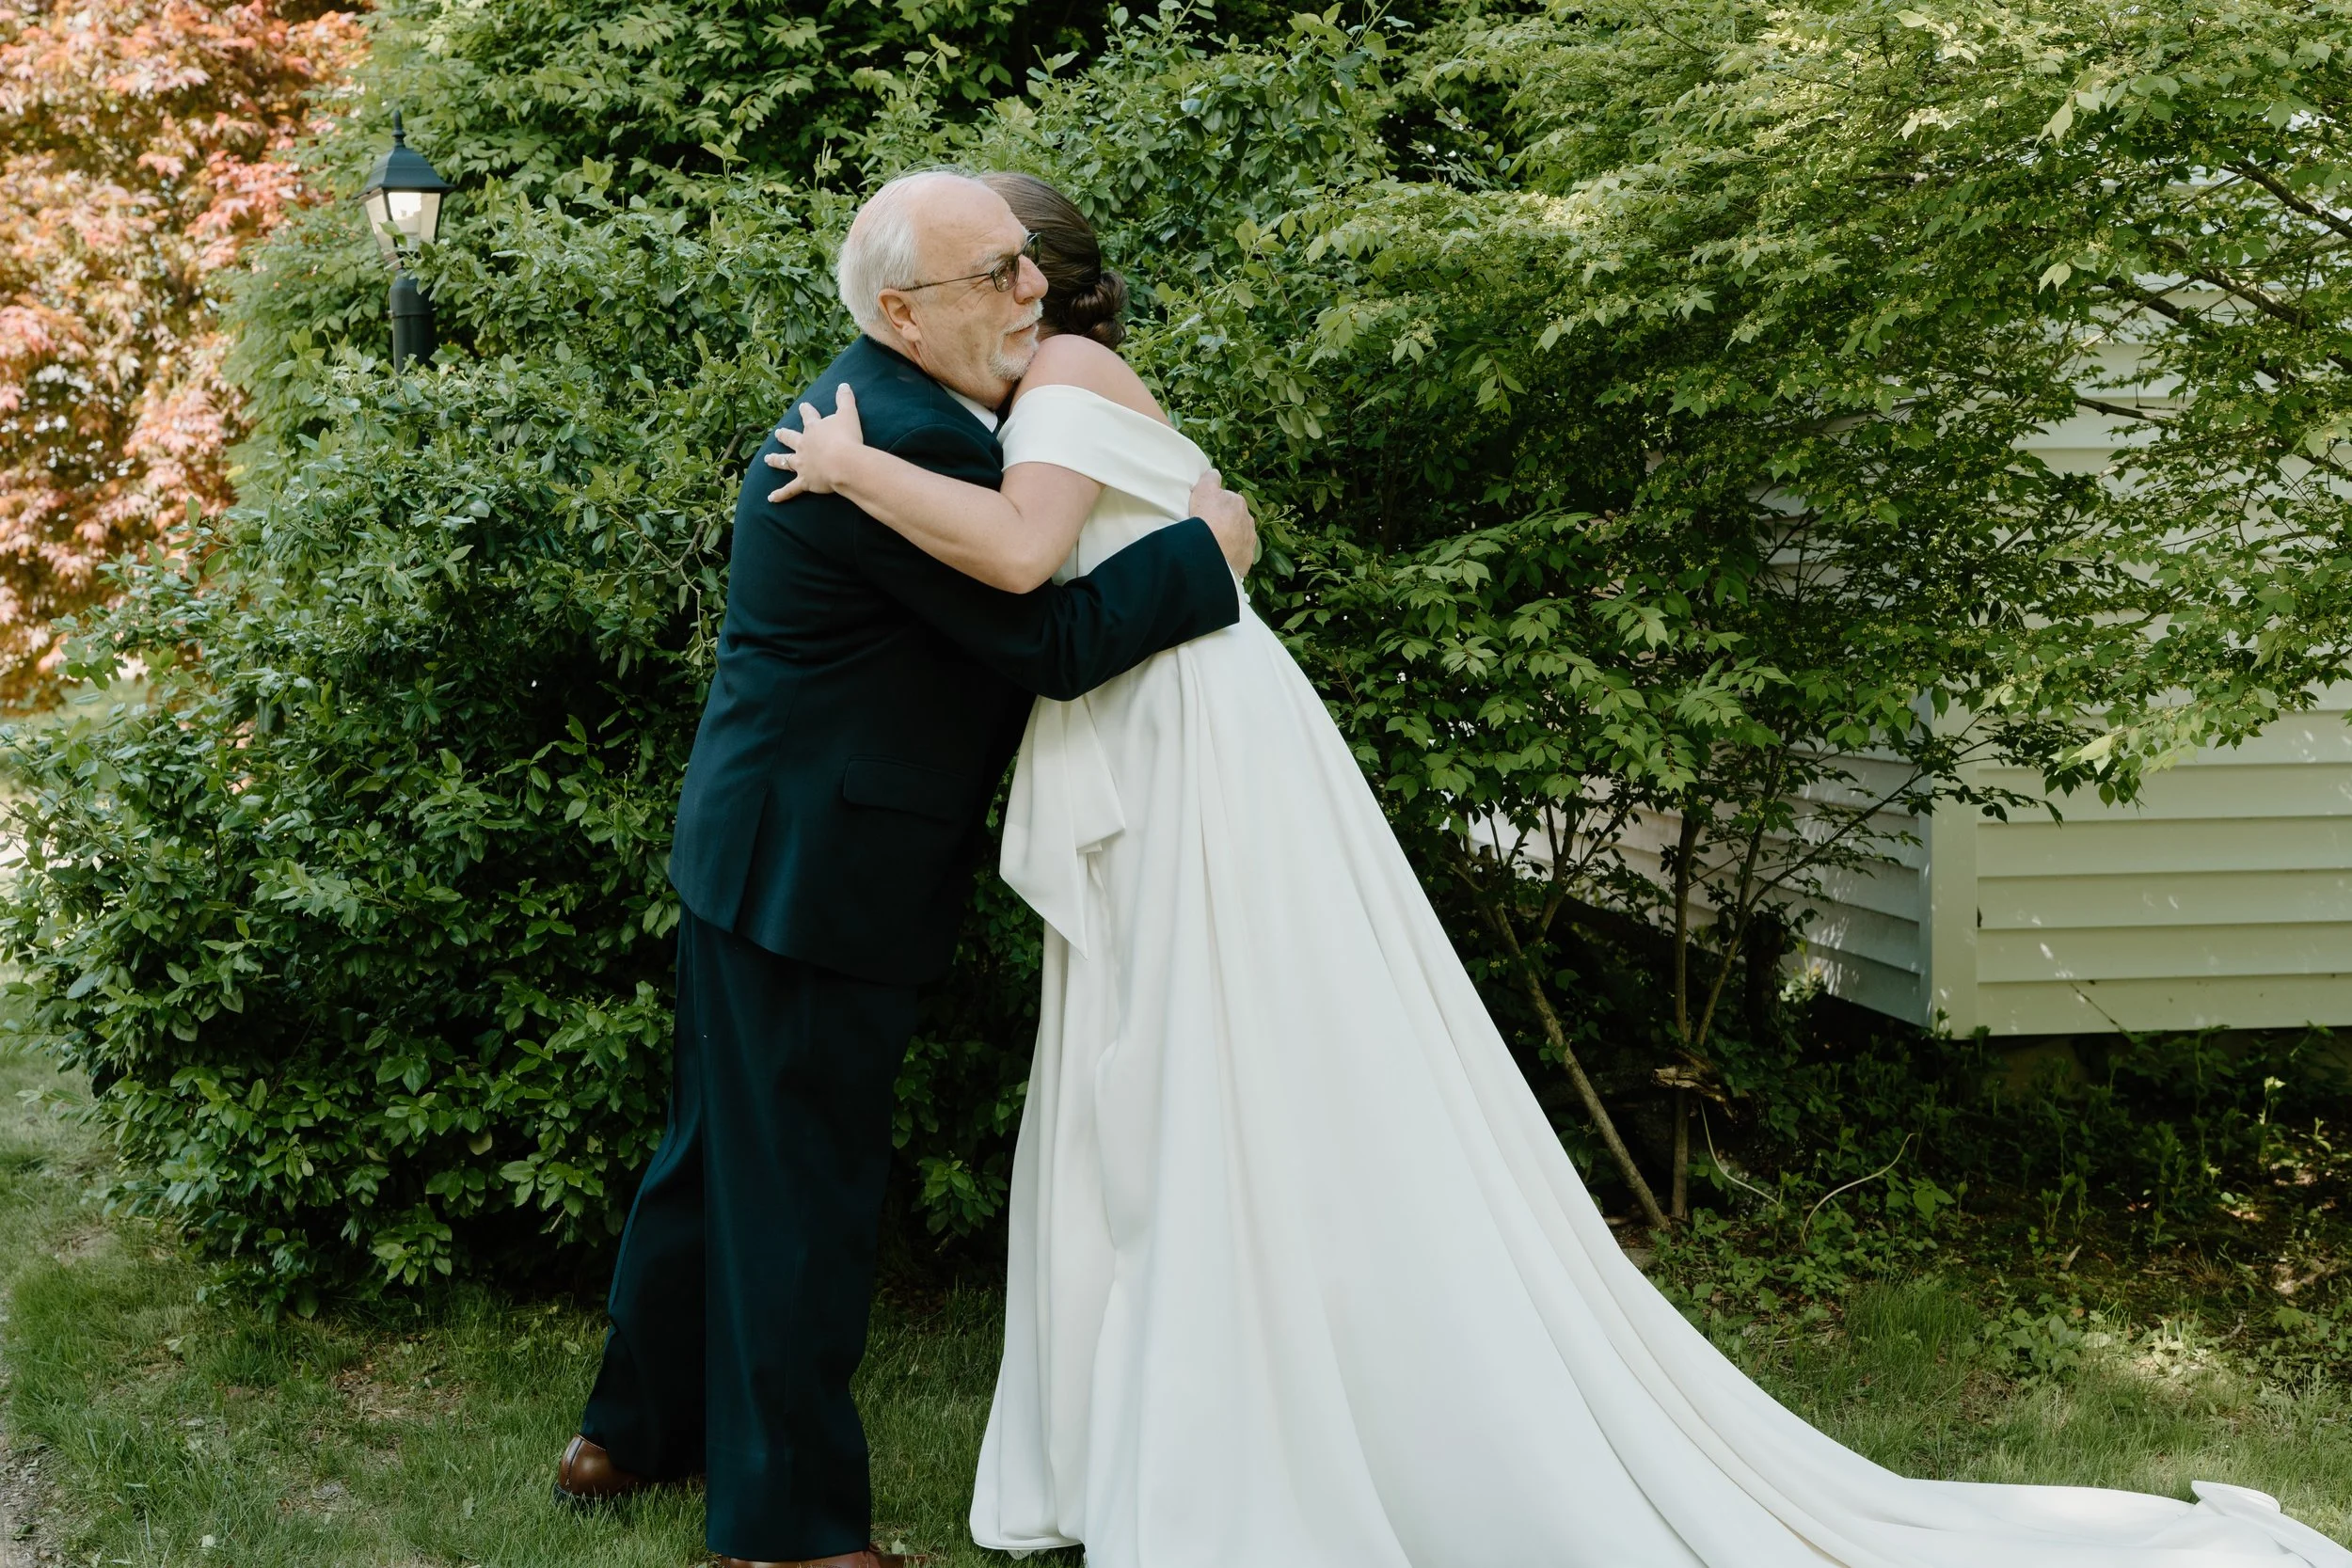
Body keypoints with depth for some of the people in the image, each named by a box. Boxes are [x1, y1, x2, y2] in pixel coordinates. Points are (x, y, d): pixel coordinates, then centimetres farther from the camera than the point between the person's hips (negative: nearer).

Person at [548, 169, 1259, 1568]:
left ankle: (634, 1431, 37)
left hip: (764, 855, 10)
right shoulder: (907, 444, -24)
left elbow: (1002, 612, 22)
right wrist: (1211, 548, -12)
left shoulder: (877, 406, 10)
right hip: (817, 872, -10)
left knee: (720, 1149, 21)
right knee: (804, 1182, 1)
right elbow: (1052, 636, -24)